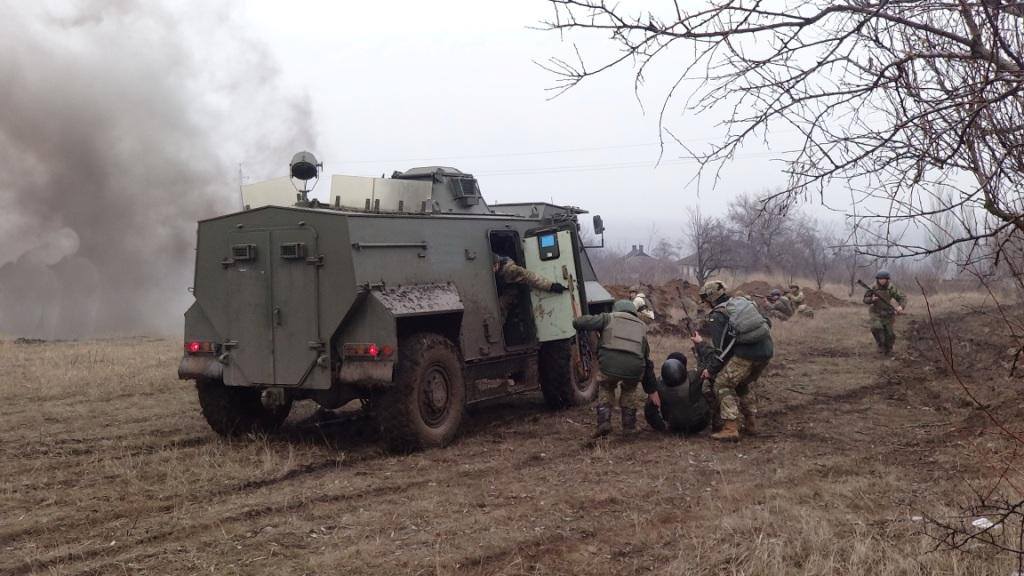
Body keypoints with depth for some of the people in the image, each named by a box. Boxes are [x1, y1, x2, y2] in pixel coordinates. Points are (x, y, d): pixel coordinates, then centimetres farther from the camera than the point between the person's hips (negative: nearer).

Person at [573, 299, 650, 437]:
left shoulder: (609, 318, 20)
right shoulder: (642, 326, 30)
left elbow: (578, 323, 10)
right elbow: (646, 356, 33)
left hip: (609, 364, -2)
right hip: (634, 367, 2)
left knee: (605, 389, 26)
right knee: (629, 391, 32)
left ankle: (604, 423, 11)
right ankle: (629, 425, 25)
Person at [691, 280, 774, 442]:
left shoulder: (716, 316, 3)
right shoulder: (742, 302, 22)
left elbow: (719, 349, -4)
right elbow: (767, 322, 25)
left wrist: (711, 370, 4)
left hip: (746, 353, -7)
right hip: (767, 350, 7)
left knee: (723, 385, 5)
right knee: (745, 385, 27)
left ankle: (730, 429, -4)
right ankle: (751, 424, 28)